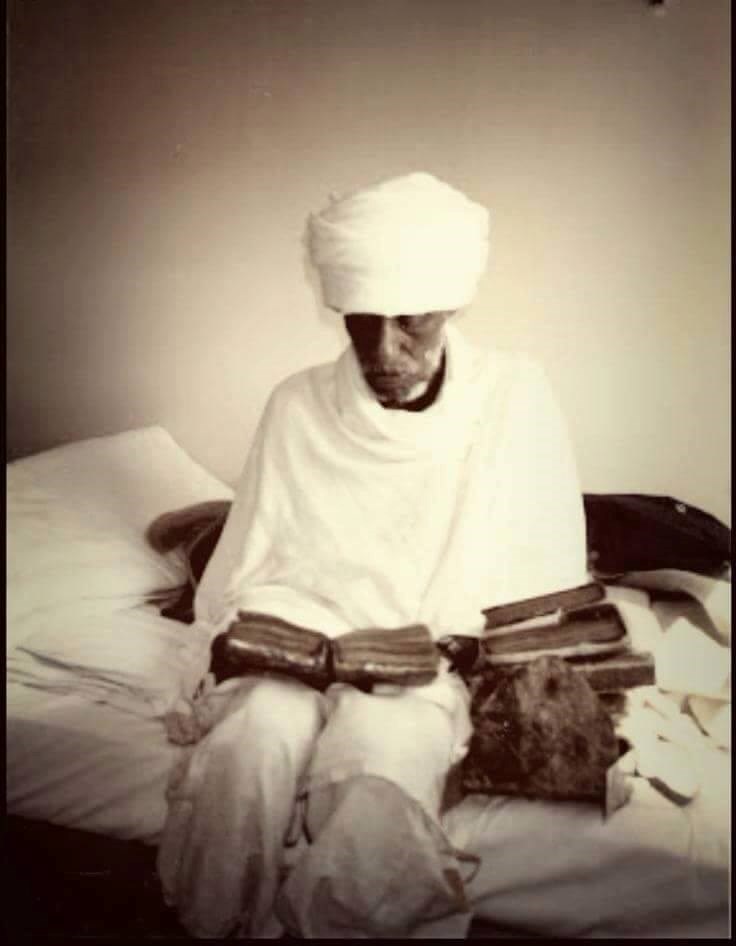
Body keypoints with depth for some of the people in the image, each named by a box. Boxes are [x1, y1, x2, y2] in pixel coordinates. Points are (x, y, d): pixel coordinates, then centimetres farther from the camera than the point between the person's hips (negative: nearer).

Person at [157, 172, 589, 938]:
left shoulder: (515, 397, 0)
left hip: (435, 664, -1)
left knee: (377, 758, -34)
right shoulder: (298, 406, 5)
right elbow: (244, 568, 9)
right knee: (254, 738, -31)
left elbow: (547, 583, 4)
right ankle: (226, 928, -10)